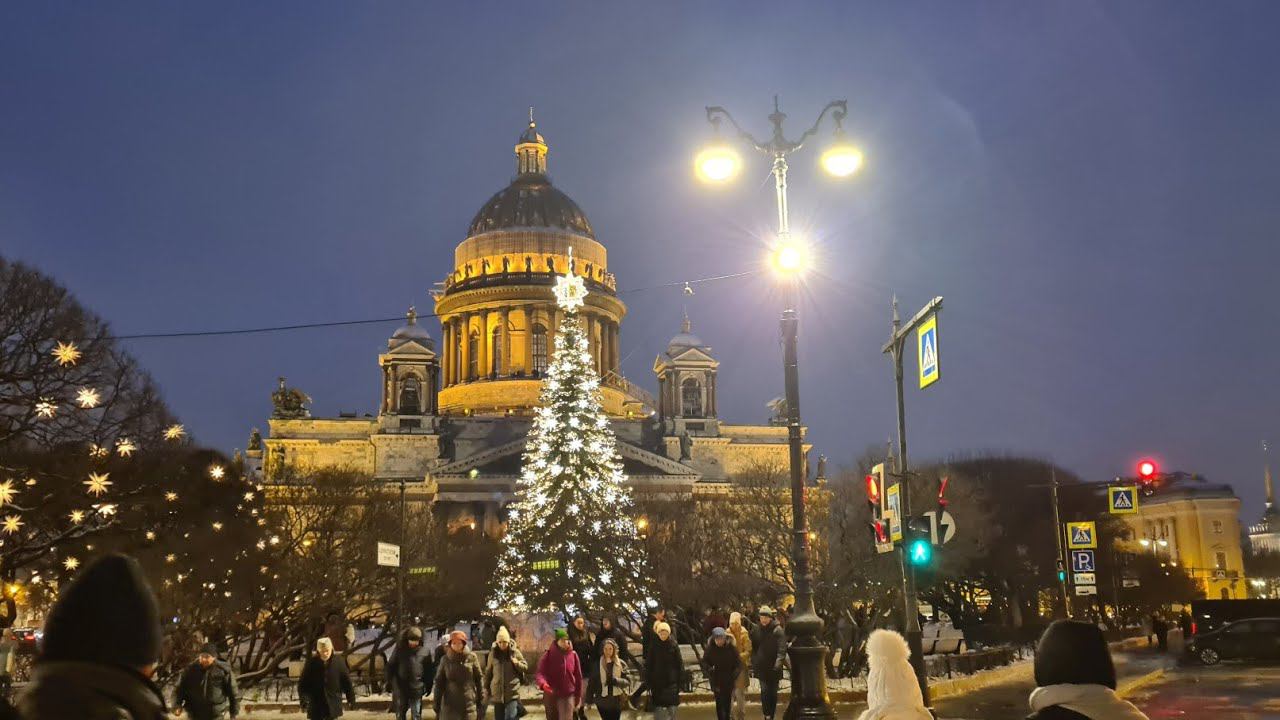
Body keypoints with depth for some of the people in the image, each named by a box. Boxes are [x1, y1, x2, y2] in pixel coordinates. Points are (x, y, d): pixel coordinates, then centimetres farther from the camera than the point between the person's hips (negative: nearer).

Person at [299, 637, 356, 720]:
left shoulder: (339, 661, -4)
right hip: (316, 705, 0)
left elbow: (346, 680, 3)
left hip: (333, 704, 0)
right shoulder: (311, 662, -6)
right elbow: (303, 682, -3)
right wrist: (303, 698, -15)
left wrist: (351, 698, 5)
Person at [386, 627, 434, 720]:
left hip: (417, 688, -1)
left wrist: (428, 686, 6)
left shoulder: (424, 652, -2)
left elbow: (429, 670, 5)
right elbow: (391, 666, 3)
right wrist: (389, 681, 0)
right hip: (400, 688, 1)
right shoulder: (399, 650, -2)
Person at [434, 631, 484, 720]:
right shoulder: (445, 660, -1)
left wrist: (481, 701, 1)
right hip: (450, 705, 0)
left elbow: (479, 679, 2)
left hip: (469, 704, 0)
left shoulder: (471, 658, -2)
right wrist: (437, 707, 1)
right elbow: (439, 683, 3)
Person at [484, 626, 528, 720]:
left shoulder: (515, 652, -2)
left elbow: (525, 667, 5)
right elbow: (488, 672, 10)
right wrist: (486, 688, 9)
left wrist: (517, 663, -15)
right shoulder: (493, 653, 2)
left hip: (512, 692, -2)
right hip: (497, 692, 2)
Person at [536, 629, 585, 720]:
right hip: (551, 695, 0)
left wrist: (578, 696, 7)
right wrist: (543, 684, -37)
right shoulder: (548, 655, -8)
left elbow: (578, 677, 5)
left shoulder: (573, 655, -3)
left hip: (568, 695, 0)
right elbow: (540, 673, -16)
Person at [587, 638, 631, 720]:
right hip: (602, 700, 0)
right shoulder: (597, 664, -1)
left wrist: (615, 681, -21)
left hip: (617, 700, 0)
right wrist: (590, 698, 1)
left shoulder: (621, 663, -2)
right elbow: (591, 682, 2)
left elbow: (628, 680, -5)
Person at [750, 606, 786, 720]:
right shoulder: (758, 630, 6)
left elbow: (782, 648, -16)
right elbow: (754, 647, 16)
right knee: (764, 690, -8)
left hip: (773, 668, -2)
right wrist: (754, 662, 10)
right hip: (761, 667, 2)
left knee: (773, 692, 8)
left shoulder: (777, 630, -9)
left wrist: (779, 662, -28)